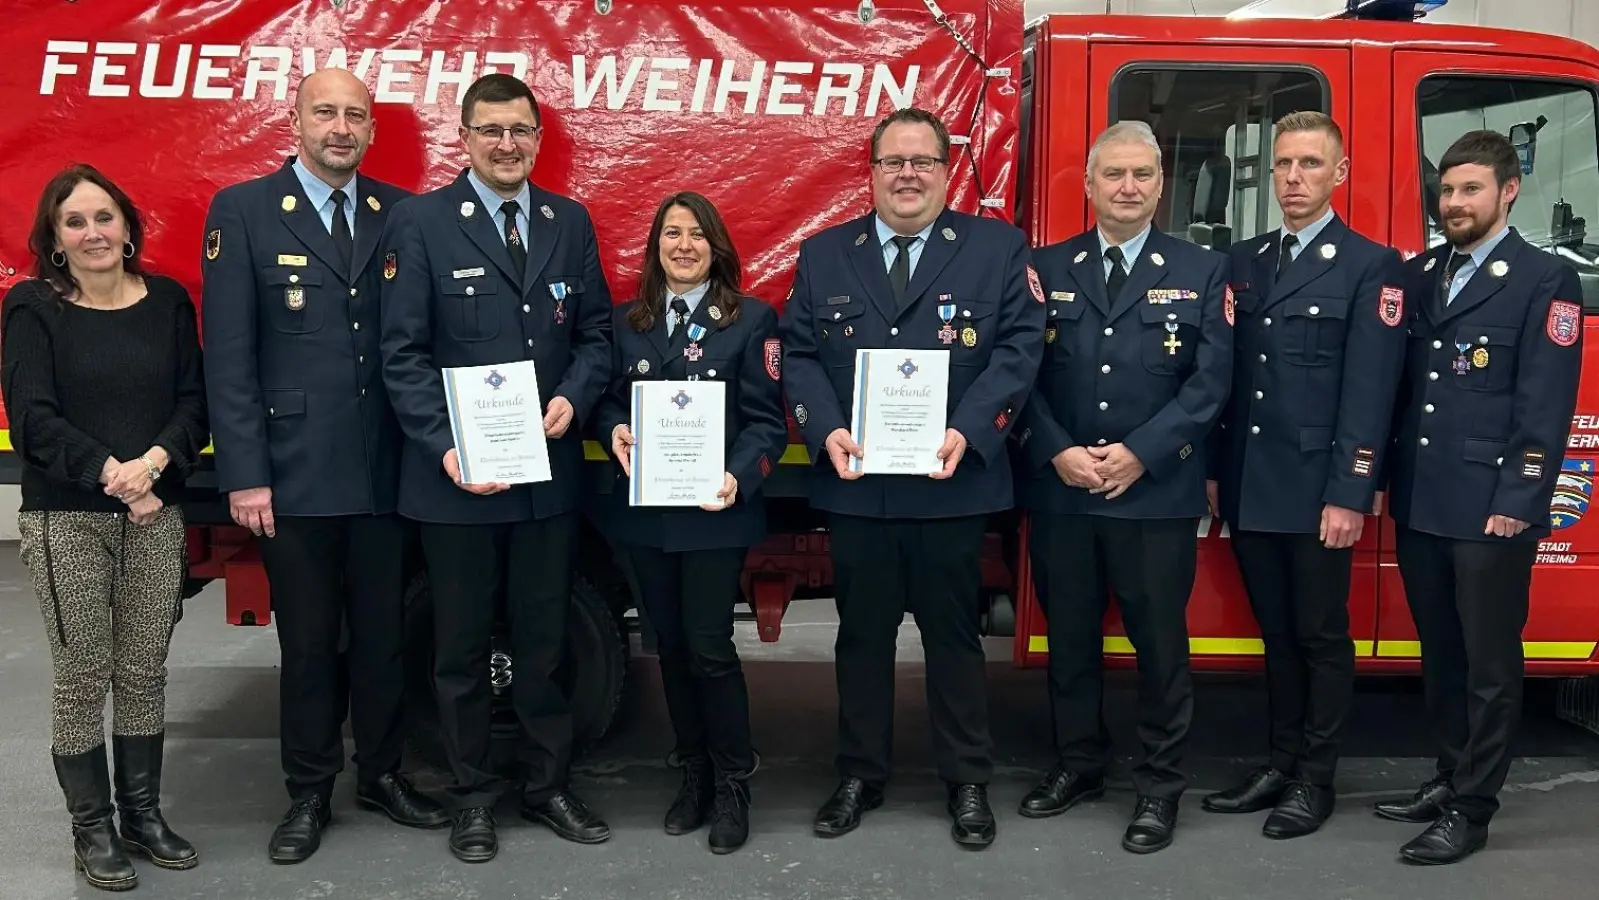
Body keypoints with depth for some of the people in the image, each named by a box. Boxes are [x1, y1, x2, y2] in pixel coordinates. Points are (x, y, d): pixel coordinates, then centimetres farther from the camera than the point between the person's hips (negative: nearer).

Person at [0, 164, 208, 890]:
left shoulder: (168, 301, 7)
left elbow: (194, 401, 3)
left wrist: (155, 462, -14)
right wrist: (110, 473, -20)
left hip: (157, 515, 3)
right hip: (66, 520, -2)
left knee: (144, 673, 8)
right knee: (82, 679, 2)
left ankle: (143, 815, 22)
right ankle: (92, 830, 16)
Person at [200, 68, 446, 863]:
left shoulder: (400, 213, 6)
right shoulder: (242, 212, -1)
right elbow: (228, 355, -5)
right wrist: (244, 474, -10)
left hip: (383, 470, 3)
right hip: (295, 474, -2)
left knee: (384, 634, 12)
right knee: (307, 642, 9)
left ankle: (381, 773, 29)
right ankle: (309, 793, 24)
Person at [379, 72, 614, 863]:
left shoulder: (571, 221, 7)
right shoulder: (419, 223, -5)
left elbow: (596, 331, 9)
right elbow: (403, 354, -9)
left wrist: (574, 398, -10)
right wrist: (446, 447, -18)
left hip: (551, 469, 3)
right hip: (457, 474, -3)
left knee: (544, 640, 13)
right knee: (462, 646, 10)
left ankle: (547, 786, 28)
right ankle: (472, 797, 25)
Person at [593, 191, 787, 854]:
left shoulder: (751, 319, -2)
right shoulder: (626, 321, 9)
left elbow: (768, 422, -6)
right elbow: (608, 401, 12)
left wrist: (738, 479, -22)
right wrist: (615, 431, -11)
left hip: (714, 511, -4)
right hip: (643, 510, 4)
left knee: (709, 647, -4)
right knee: (670, 645, 12)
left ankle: (732, 785, 15)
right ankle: (693, 774, 27)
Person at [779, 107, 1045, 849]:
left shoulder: (997, 247, 3)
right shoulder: (823, 255, 9)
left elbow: (1018, 347, -5)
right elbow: (799, 354, 5)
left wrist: (967, 432, -18)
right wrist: (826, 430, -13)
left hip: (953, 481, -2)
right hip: (853, 481, 2)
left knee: (952, 633, 9)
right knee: (861, 634, 12)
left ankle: (968, 782, 22)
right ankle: (859, 775, 26)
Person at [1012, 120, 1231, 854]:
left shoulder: (1201, 271, 4)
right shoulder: (1046, 268, 8)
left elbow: (1210, 381, -4)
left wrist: (1140, 453, -13)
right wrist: (1057, 452, -11)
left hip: (1158, 492, -2)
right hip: (1058, 489, 2)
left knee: (1159, 641, 4)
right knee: (1068, 635, 12)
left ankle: (1159, 785, 17)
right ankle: (1077, 763, 28)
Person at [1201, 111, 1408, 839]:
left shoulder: (1372, 267, -5)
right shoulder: (1241, 262, 12)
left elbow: (1369, 392, -11)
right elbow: (1222, 372, 12)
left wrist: (1349, 494, -16)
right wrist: (1213, 471, 8)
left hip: (1317, 491, -5)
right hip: (1249, 488, 5)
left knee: (1322, 637, 6)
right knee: (1276, 634, 15)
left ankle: (1315, 780, 17)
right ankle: (1280, 763, 26)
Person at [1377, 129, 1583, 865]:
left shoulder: (1546, 280, -5)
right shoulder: (1418, 275, 12)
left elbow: (1545, 404, -11)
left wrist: (1518, 502, -16)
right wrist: (1382, 477, 9)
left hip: (1490, 509, -6)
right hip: (1419, 504, 6)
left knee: (1489, 664, 4)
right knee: (1439, 655, 16)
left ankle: (1471, 810, 12)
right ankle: (1450, 778, 29)